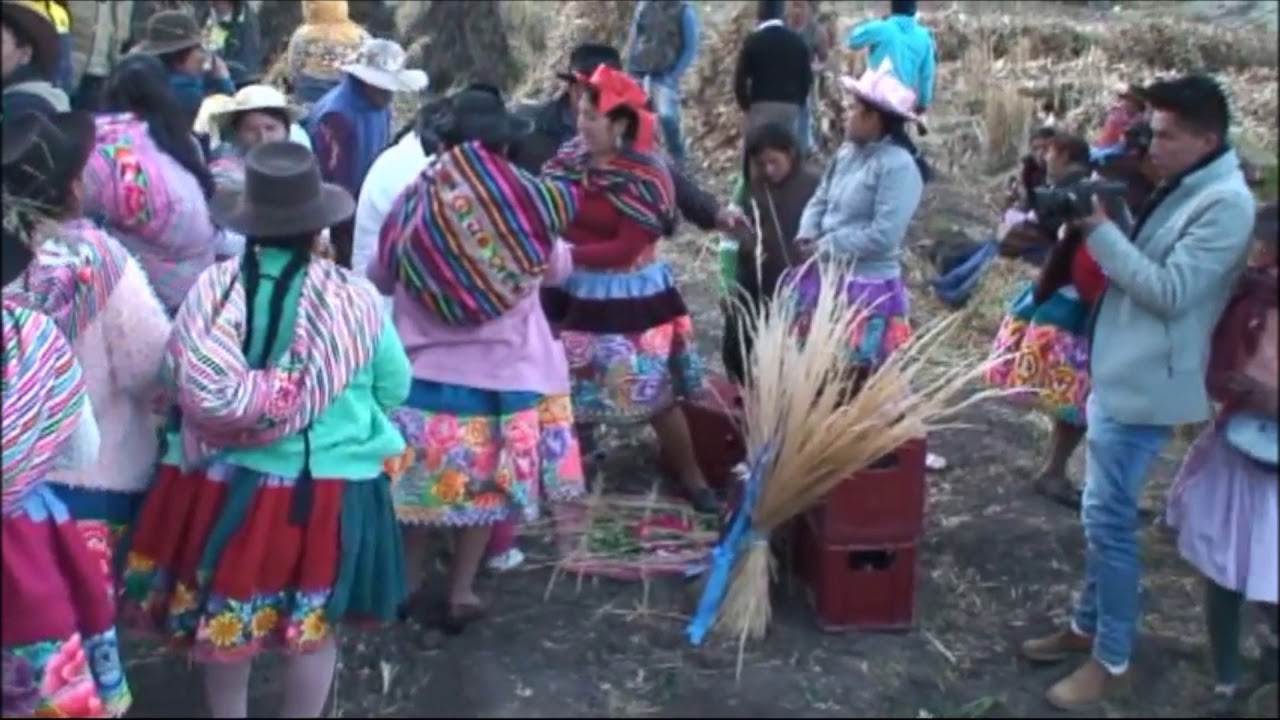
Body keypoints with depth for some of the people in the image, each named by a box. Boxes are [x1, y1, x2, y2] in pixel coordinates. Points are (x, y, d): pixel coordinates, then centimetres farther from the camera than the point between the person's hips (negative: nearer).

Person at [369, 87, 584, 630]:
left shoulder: (416, 202, -7)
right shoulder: (525, 202, -9)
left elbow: (379, 278, 7)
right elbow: (559, 269, 8)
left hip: (425, 364, 1)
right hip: (505, 366, -1)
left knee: (420, 474, 14)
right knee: (488, 479, 11)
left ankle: (406, 581, 26)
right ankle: (461, 592, 19)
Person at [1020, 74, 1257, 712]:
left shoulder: (1225, 203, -17)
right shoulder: (1180, 189, 13)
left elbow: (1169, 293, -23)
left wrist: (1099, 229, -21)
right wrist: (1090, 223, 0)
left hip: (1141, 386, -9)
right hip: (1117, 373, 10)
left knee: (1109, 519, -4)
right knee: (1103, 514, 18)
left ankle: (1112, 660, 8)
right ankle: (1087, 626, 31)